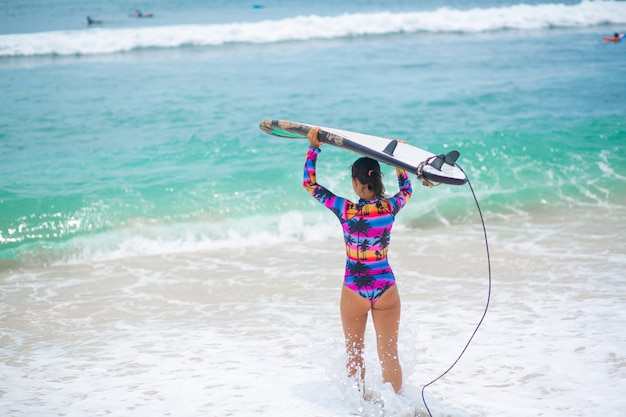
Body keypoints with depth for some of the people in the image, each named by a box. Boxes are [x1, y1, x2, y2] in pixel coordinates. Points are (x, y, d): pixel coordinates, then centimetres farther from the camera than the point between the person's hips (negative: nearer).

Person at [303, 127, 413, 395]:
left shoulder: (344, 210, -13)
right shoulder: (390, 208, -9)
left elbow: (309, 183, -1)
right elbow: (406, 190, 17)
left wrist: (313, 148, 3)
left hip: (354, 289, -1)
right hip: (385, 287, 1)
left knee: (354, 355, 15)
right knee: (389, 356, 8)